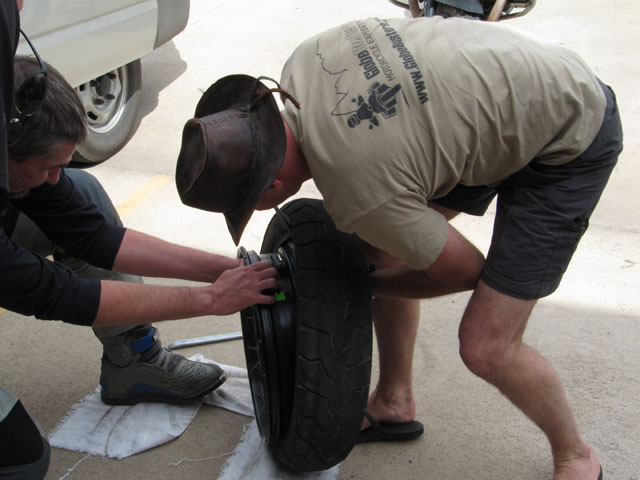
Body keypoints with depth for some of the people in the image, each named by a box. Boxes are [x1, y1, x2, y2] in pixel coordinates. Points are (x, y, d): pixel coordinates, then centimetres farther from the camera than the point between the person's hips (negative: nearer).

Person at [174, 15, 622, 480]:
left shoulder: (359, 197, -33)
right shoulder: (302, 63, -13)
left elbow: (466, 271, -16)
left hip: (571, 137, -9)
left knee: (485, 347, -11)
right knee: (383, 247, 8)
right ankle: (394, 404, 28)